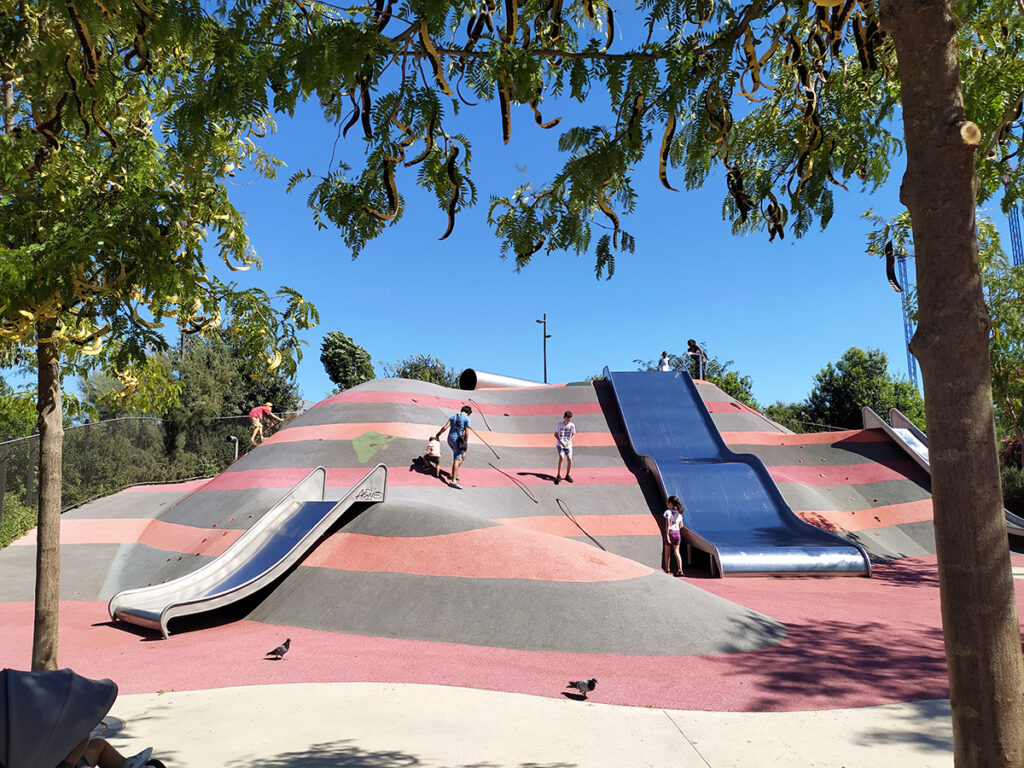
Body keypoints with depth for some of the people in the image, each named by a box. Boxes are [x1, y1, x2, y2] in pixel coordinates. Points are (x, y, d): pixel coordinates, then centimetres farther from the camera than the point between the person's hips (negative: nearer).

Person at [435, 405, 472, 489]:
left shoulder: (453, 416, 10)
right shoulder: (467, 419, -5)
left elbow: (445, 427, 2)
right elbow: (466, 433, -8)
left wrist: (438, 434, 13)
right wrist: (466, 443, 1)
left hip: (450, 439, 7)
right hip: (458, 440, -7)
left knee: (463, 456, 24)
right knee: (457, 460, -8)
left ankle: (455, 473, 21)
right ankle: (453, 481, -14)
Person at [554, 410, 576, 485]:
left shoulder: (572, 425, -4)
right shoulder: (559, 424, -8)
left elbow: (573, 434, 10)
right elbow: (555, 434, 0)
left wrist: (570, 441, -7)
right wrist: (561, 442, -14)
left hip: (568, 445, 2)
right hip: (560, 444, -2)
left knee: (569, 459, -10)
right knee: (561, 457, -23)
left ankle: (568, 475, 11)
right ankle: (558, 475, -14)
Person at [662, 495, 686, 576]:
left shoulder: (668, 512, -12)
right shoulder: (679, 513, 6)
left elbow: (667, 525, -17)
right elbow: (681, 525, 11)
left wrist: (667, 535, -17)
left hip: (670, 533, -4)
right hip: (677, 533, 5)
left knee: (667, 553, 10)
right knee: (676, 552, 5)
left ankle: (667, 570, 18)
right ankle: (680, 570, -5)